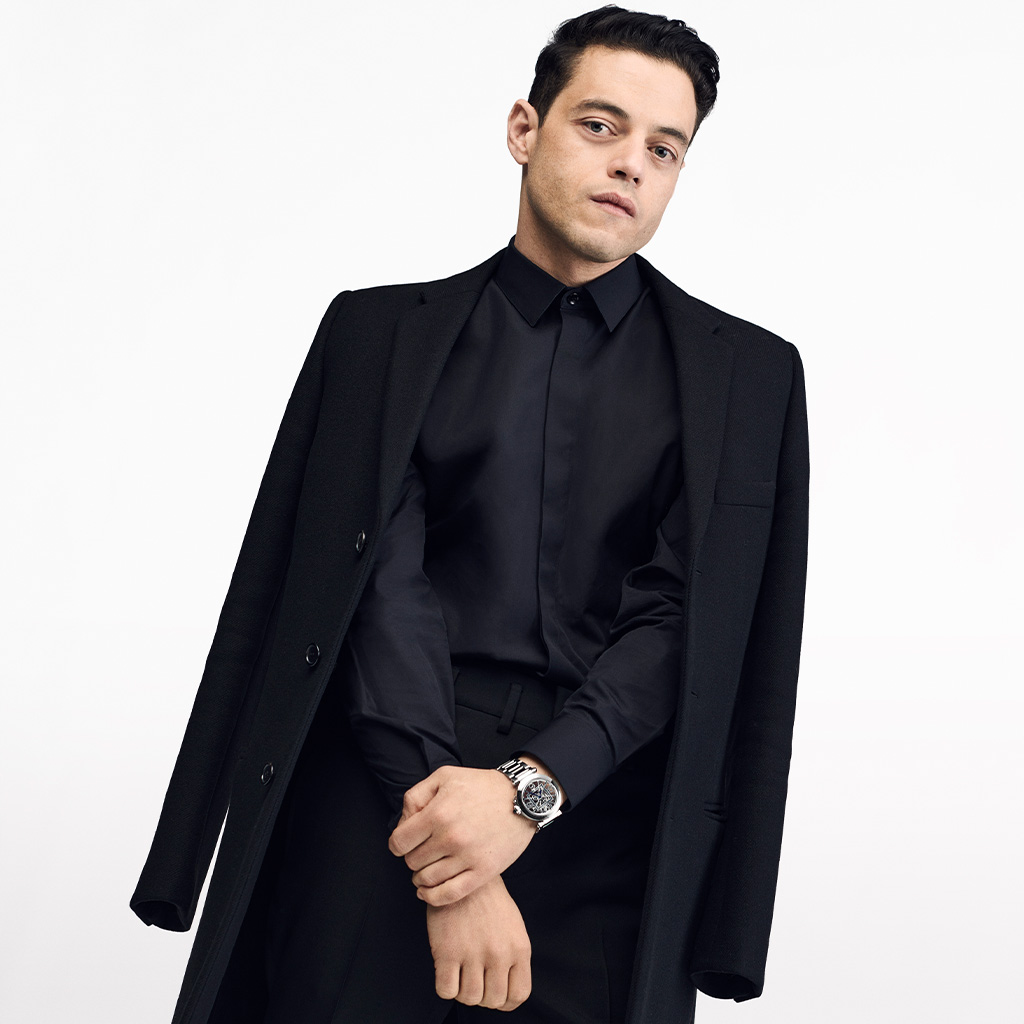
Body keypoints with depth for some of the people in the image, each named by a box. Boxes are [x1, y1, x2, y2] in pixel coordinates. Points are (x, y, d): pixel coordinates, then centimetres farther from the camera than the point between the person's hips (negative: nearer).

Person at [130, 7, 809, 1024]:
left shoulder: (749, 373, 10)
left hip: (604, 807, 0)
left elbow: (689, 619, 0)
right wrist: (450, 872, -13)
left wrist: (532, 786, -15)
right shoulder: (380, 334, 9)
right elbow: (383, 584, -2)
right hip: (386, 785, 0)